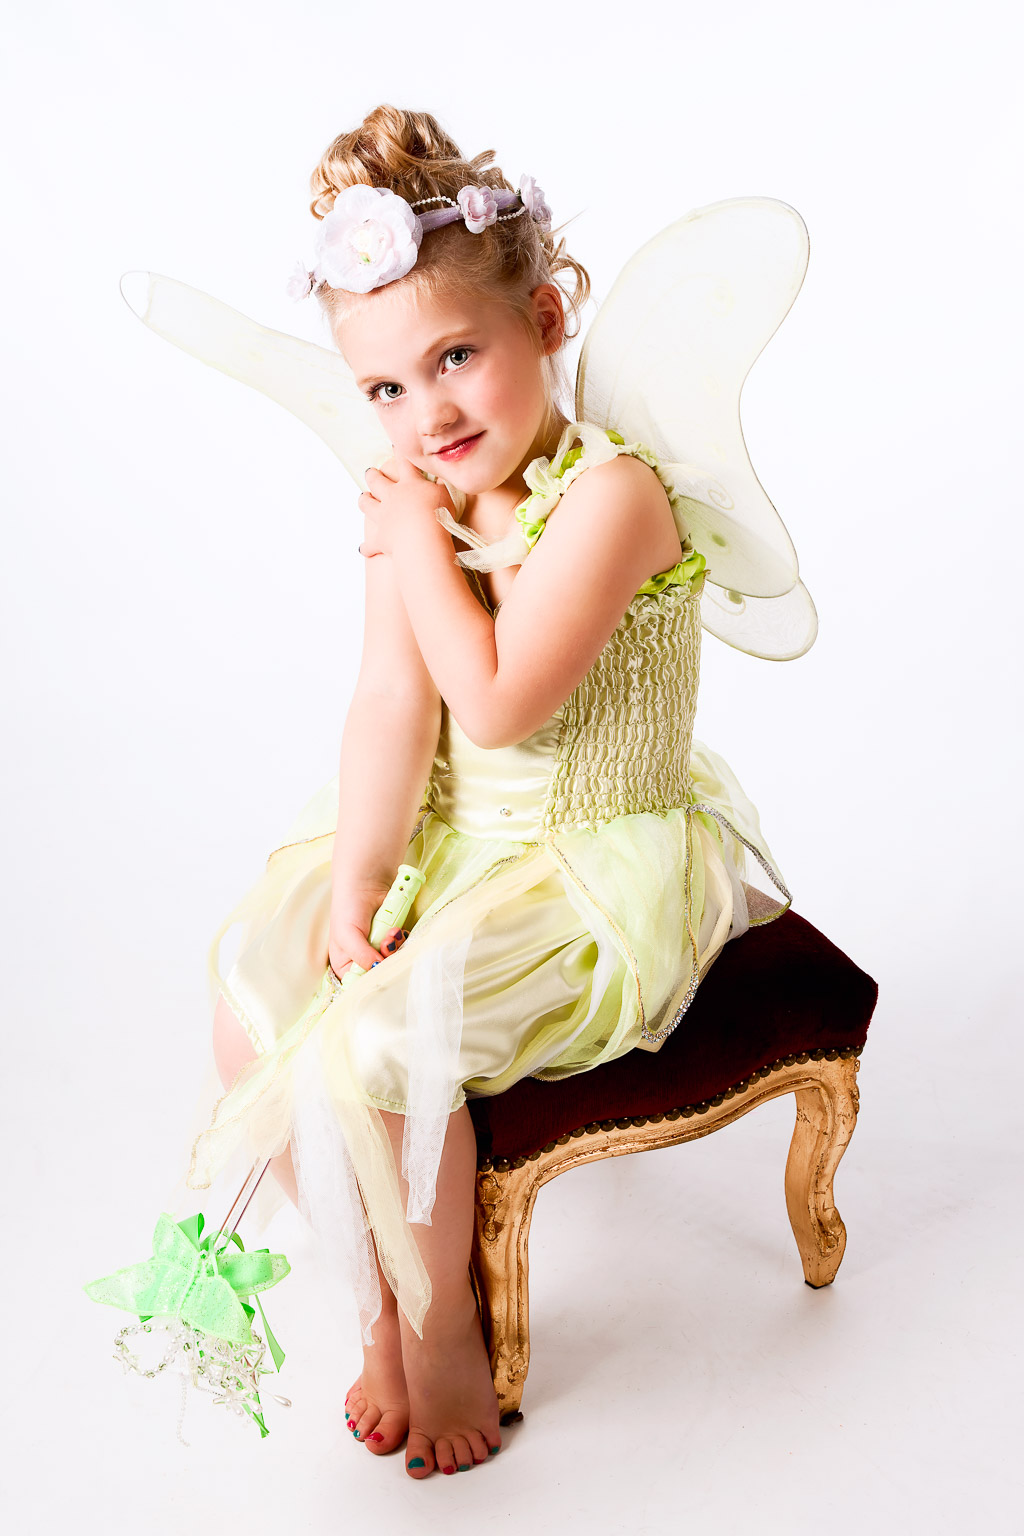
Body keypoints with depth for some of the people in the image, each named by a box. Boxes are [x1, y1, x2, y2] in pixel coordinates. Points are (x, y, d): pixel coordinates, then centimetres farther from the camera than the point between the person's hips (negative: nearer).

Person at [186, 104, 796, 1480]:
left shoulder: (608, 492, -21)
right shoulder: (414, 504, -1)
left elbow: (497, 705, -28)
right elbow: (392, 711, -7)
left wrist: (420, 535, -18)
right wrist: (353, 889, -17)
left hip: (598, 876, -7)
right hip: (453, 844, 7)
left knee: (362, 1048, -22)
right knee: (251, 1010, -2)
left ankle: (444, 1323, 9)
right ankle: (384, 1297, 18)